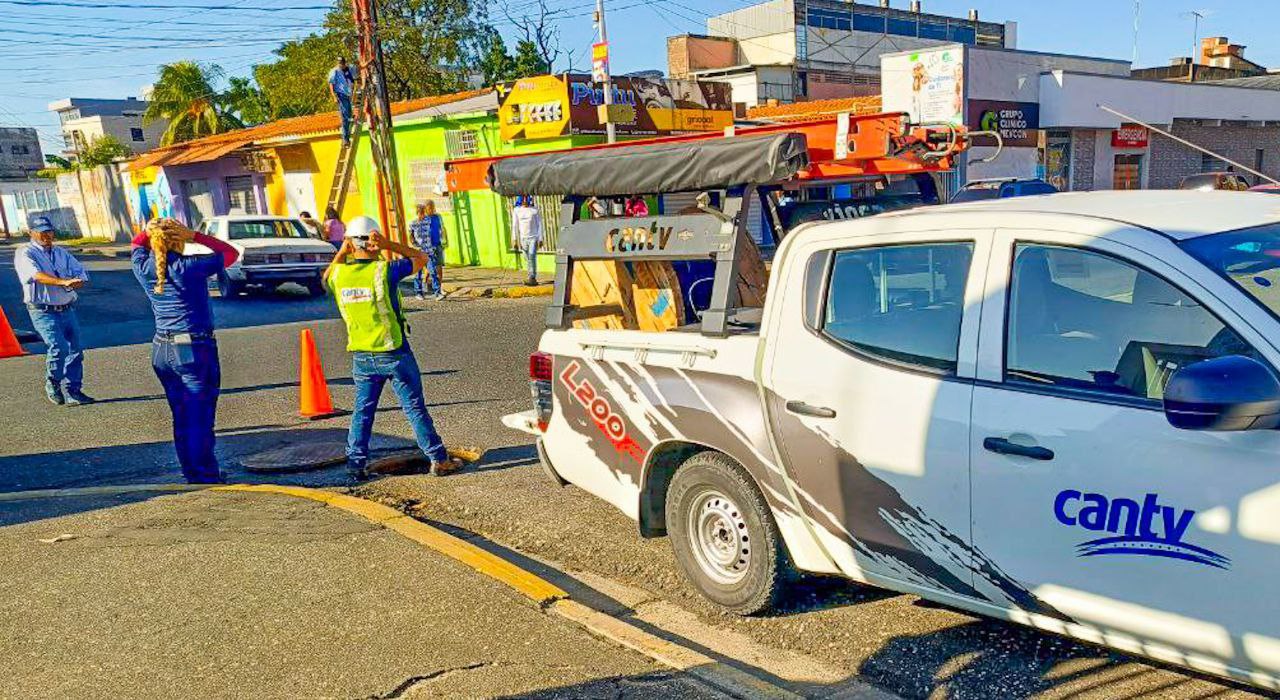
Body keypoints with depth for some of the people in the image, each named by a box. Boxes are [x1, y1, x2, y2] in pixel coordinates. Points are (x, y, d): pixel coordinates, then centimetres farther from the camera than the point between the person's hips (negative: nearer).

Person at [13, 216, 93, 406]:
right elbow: (36, 274, -22)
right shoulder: (25, 253, -3)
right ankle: (52, 385, 3)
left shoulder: (62, 253, 16)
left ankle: (72, 391, 17)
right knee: (58, 347, -20)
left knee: (75, 350, 5)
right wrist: (63, 281, -37)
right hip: (44, 311, -6)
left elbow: (81, 274, 7)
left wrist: (74, 283, -17)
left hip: (67, 309, 6)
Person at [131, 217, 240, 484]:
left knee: (181, 420, 13)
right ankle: (207, 478, 3)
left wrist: (153, 227, 6)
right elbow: (230, 252, -3)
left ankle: (192, 475, 22)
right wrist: (195, 236, -6)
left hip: (161, 350, 6)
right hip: (195, 350, -6)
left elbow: (137, 242, 24)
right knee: (200, 420, -2)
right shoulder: (189, 267, -14)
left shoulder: (143, 268, 3)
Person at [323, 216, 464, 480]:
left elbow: (327, 277, 23)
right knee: (415, 408, 3)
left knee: (362, 410, 16)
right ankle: (438, 459, 10)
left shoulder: (339, 274, -3)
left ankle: (356, 463, 18)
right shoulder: (385, 270, -15)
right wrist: (389, 244, -6)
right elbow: (421, 257, -1)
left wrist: (341, 253, 11)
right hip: (393, 353, -4)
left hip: (361, 356, 4)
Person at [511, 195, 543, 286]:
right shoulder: (517, 210, 7)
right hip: (523, 238, 3)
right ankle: (532, 278, 9)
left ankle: (532, 278, -19)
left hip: (533, 237, -3)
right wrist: (514, 240, 2)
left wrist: (540, 238, -1)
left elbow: (539, 224, 4)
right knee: (527, 259, 4)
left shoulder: (535, 210, 2)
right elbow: (515, 226, 8)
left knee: (532, 256, -17)